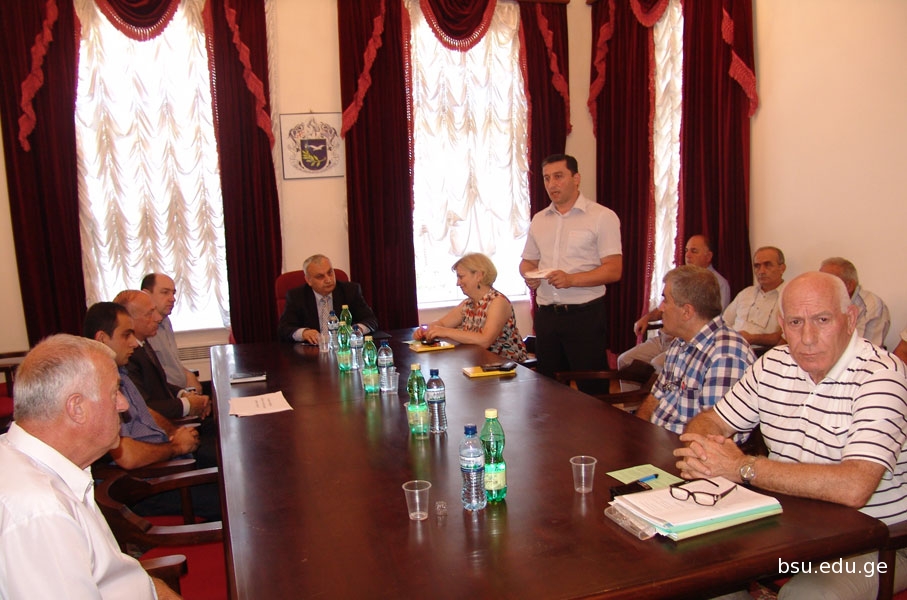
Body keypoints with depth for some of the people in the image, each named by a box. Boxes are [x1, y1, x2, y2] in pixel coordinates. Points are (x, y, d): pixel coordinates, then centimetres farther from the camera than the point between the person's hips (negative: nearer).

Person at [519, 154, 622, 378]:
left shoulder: (602, 217, -4)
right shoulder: (539, 219, 13)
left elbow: (614, 271, -11)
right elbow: (528, 261, 21)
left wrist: (571, 279, -24)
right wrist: (529, 276, -3)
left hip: (585, 315, -5)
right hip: (546, 315, 5)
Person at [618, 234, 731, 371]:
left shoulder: (718, 283, -2)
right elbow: (662, 308, 31)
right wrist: (647, 317, 10)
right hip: (663, 338, 7)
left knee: (657, 364, -33)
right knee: (624, 360, -9)